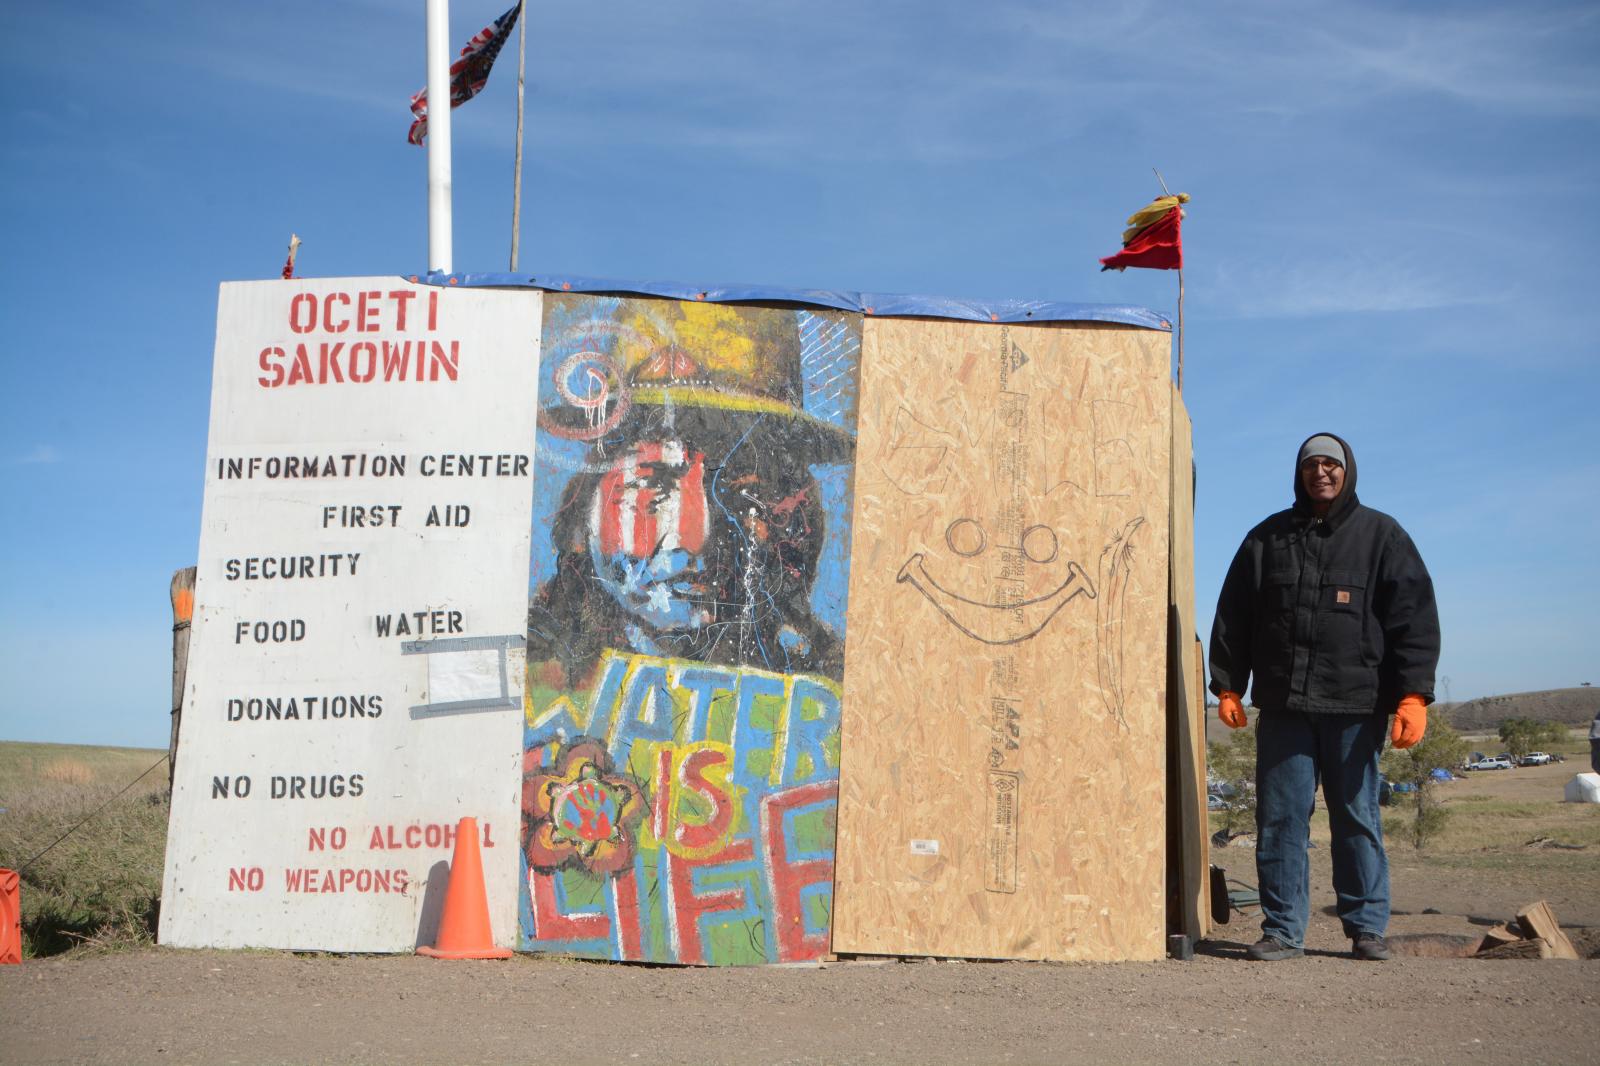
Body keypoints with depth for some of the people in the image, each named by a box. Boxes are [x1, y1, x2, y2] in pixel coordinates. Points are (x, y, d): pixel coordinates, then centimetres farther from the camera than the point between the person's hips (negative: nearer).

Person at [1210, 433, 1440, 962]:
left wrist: (1414, 694, -10)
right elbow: (1233, 617, 14)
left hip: (1356, 705, -2)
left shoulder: (1381, 535, 7)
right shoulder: (1267, 538, 13)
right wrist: (1228, 686, 6)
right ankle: (1283, 929, 8)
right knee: (1280, 819, 1)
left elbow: (1414, 617, 0)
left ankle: (1367, 927, 13)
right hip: (1283, 705, 2)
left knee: (1357, 819, 4)